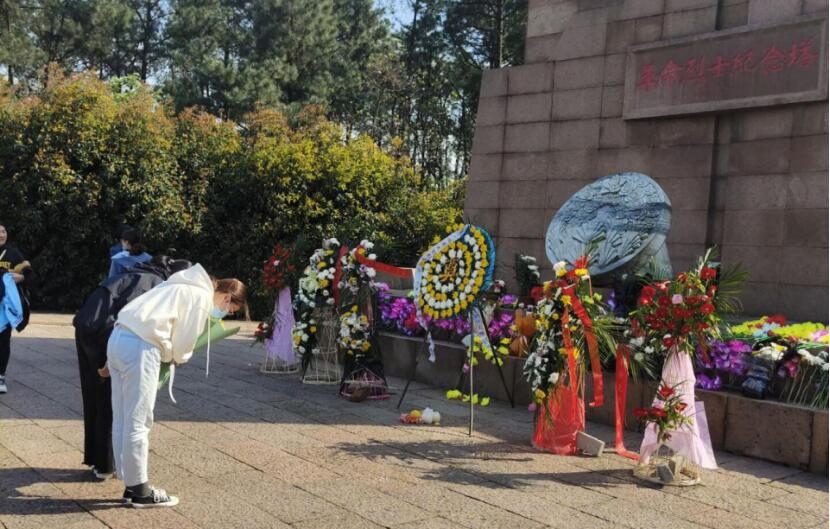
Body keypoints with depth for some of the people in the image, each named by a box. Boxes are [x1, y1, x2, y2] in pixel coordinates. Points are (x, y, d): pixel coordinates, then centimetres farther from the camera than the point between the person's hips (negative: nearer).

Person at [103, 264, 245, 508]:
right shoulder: (202, 296, -2)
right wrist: (178, 358, 20)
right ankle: (140, 490, 8)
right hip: (139, 346, -10)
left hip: (118, 337, 10)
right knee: (137, 422, -1)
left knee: (122, 421, 14)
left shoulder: (184, 286, 26)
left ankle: (131, 484, 23)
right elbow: (183, 343, -4)